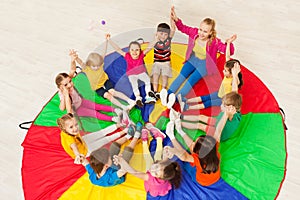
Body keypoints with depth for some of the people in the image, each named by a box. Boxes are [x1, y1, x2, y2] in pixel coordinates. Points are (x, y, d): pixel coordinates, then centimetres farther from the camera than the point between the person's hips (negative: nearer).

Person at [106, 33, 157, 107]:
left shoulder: (141, 54, -18)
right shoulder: (127, 56, -20)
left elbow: (149, 47, -25)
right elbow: (118, 49, -23)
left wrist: (155, 39, -37)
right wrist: (109, 40, -28)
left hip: (141, 73, 1)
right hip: (131, 74, -1)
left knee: (148, 80, -23)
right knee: (134, 84, -27)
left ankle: (148, 96, -21)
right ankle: (138, 98, -29)